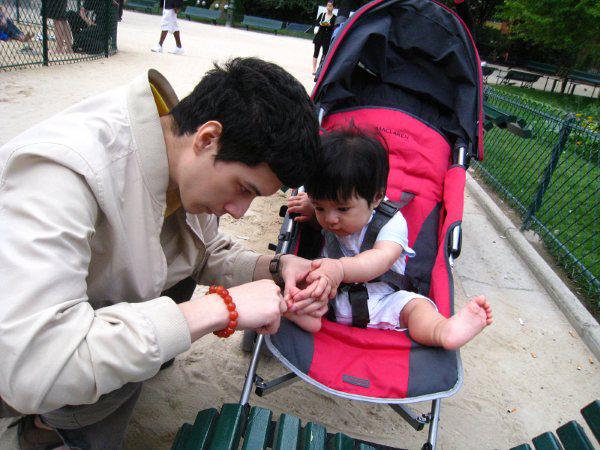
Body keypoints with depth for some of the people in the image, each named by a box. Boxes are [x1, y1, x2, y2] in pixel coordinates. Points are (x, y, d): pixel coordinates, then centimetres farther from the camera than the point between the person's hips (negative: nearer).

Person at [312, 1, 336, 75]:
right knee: (316, 52, 1)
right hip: (319, 36, 2)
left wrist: (329, 25, -23)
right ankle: (314, 69, 5)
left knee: (325, 53, -2)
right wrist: (320, 23, -18)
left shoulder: (334, 17, -2)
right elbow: (317, 23, 3)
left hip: (328, 38, -2)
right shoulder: (322, 14, 6)